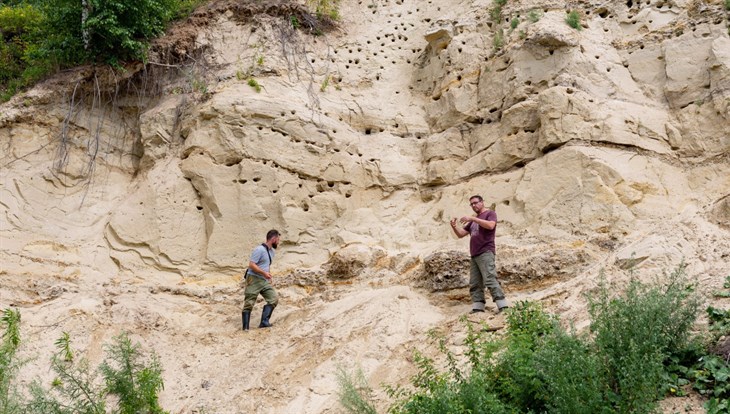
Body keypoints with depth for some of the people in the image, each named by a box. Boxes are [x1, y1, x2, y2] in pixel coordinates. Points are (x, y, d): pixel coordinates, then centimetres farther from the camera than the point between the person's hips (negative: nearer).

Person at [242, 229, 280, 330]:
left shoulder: (272, 251, 15)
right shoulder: (259, 250, -14)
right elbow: (251, 265, -20)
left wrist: (269, 276, 18)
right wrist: (264, 273, -25)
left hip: (265, 280, 8)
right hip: (254, 279, -8)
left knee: (274, 298, -6)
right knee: (249, 303, -3)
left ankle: (264, 322, -5)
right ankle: (245, 327, 1)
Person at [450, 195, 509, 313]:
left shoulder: (490, 213, 6)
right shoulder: (473, 221, 27)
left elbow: (490, 225, -16)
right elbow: (460, 234, 25)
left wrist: (472, 218, -19)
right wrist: (454, 226, 3)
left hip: (485, 253, -8)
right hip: (474, 255, 8)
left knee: (490, 280, -17)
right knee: (474, 284, -1)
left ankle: (503, 306, -20)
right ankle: (477, 308, -4)